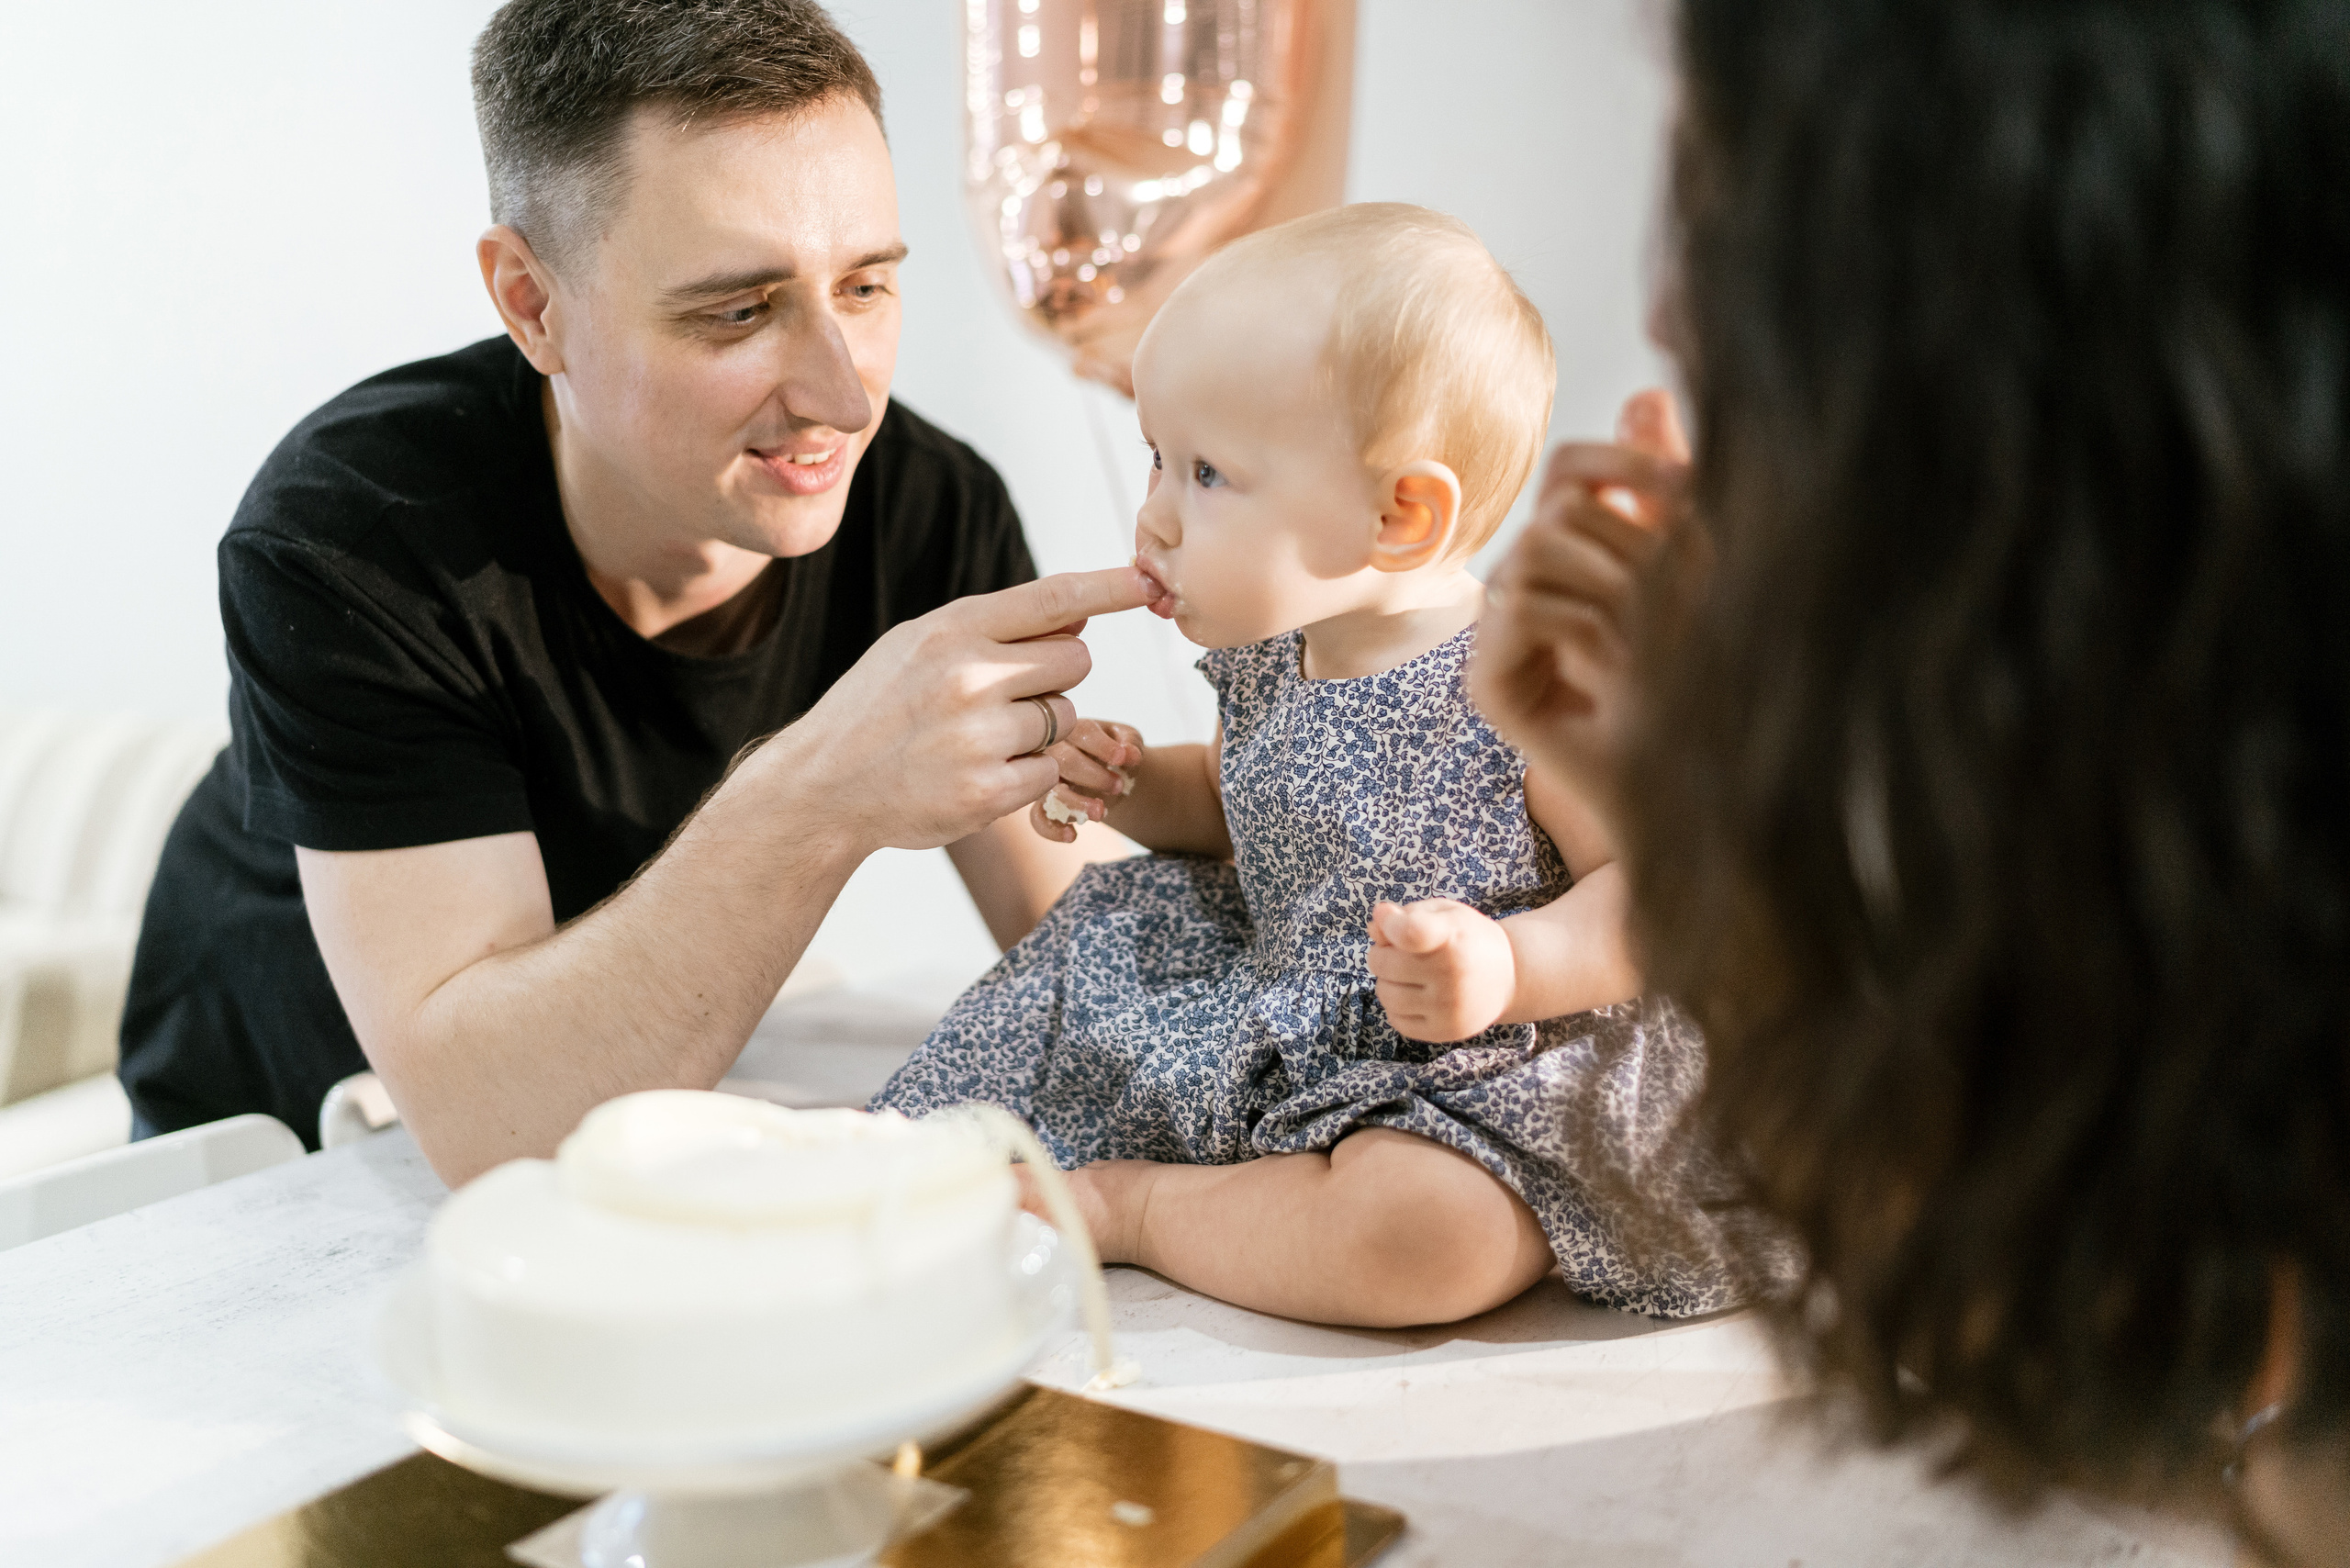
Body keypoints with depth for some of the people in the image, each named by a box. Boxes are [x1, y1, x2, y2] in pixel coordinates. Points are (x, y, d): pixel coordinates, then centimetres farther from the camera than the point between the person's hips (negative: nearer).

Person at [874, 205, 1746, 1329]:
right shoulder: (1263, 658, 2)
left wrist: (1510, 970, -35)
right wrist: (1139, 788, 3)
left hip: (1486, 1077, -8)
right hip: (1290, 1043, 8)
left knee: (1421, 1230, -35)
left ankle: (1128, 1206, -12)